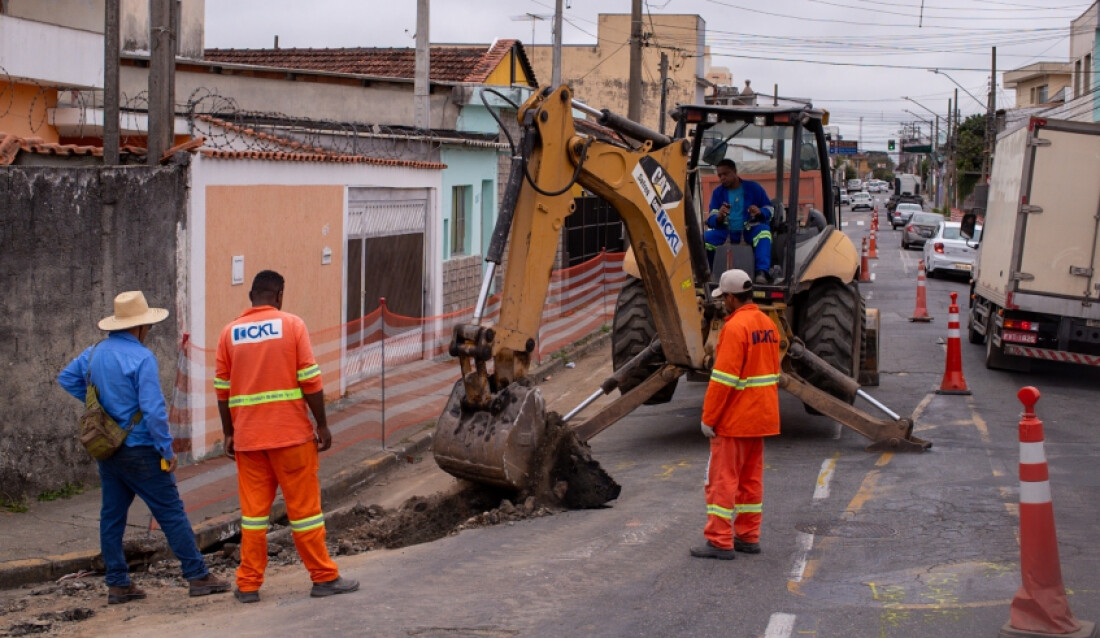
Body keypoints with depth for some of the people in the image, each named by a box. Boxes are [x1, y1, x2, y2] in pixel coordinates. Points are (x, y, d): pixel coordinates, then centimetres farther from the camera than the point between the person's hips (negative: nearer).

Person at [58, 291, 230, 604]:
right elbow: (153, 409, -21)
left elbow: (66, 378, 22)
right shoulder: (141, 357, -17)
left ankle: (118, 584, 14)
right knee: (171, 513, -1)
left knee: (111, 515, 11)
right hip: (139, 449, -7)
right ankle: (198, 577, 2)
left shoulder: (95, 352, 6)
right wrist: (168, 449, -13)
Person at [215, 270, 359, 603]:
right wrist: (322, 426, -1)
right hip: (291, 434, -3)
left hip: (247, 436, 3)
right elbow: (310, 381, -8)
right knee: (304, 505, 5)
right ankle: (324, 577, 11)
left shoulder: (230, 333, 5)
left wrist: (228, 433, 14)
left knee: (253, 509, 9)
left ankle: (248, 584, 10)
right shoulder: (291, 325, -4)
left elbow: (222, 390, 6)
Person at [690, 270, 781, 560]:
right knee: (751, 477, 15)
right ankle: (748, 537, 20)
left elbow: (723, 379, -21)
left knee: (723, 478, -2)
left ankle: (720, 542, -1)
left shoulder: (735, 327, -18)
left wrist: (708, 418, -15)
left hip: (733, 419, -9)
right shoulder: (768, 324, 9)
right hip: (760, 417, 9)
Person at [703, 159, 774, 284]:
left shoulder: (753, 188, 4)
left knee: (763, 232, -35)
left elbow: (769, 209, 4)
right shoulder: (718, 192, 9)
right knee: (704, 239, -25)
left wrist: (760, 212, -21)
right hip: (726, 232, 2)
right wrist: (718, 217, -25)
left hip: (750, 231, -2)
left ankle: (762, 272, -48)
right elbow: (711, 220, 1)